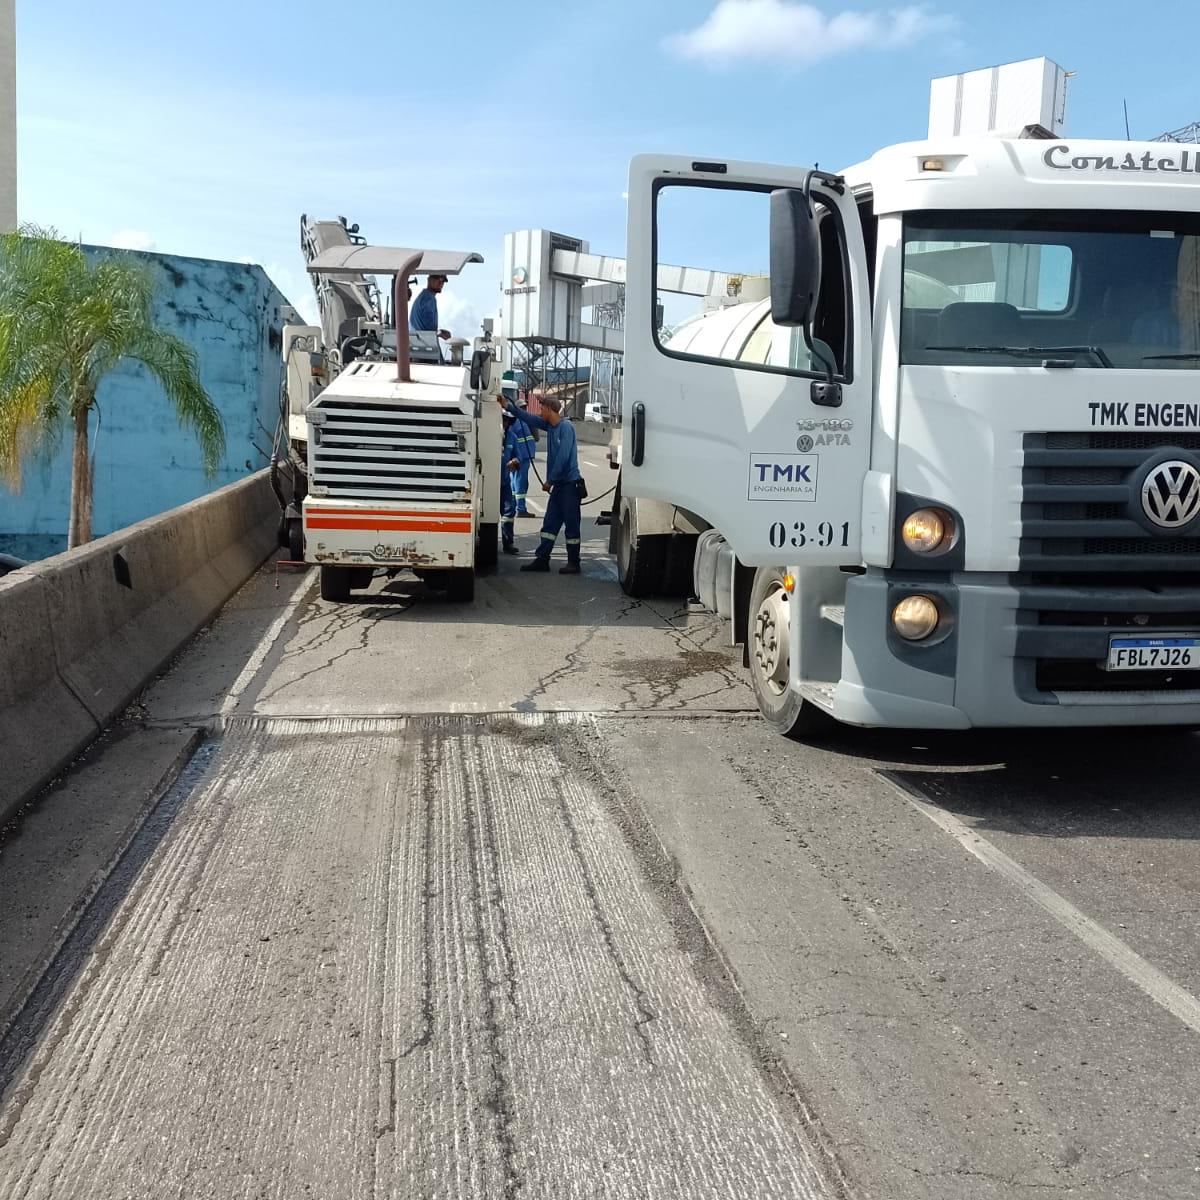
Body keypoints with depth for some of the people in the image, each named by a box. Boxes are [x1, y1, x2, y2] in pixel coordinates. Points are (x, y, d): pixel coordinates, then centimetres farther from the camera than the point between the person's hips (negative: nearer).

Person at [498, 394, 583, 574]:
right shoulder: (550, 426, 11)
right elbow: (527, 418, 20)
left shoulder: (566, 427, -14)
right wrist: (508, 405, 14)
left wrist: (549, 480, -14)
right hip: (558, 484, 9)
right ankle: (542, 559, 12)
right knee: (550, 523, 9)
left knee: (571, 524, -3)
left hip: (570, 483, -9)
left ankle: (573, 563, 2)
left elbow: (563, 457, -19)